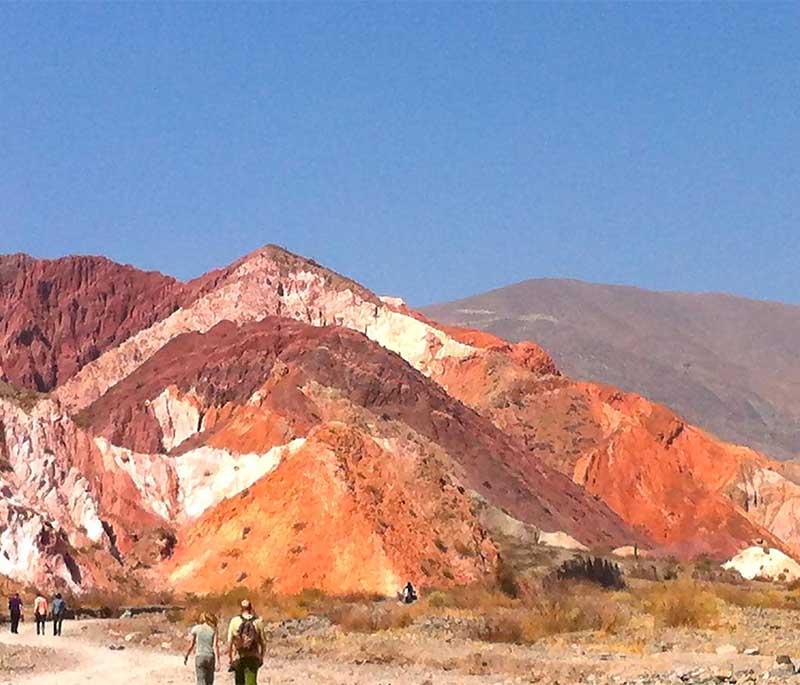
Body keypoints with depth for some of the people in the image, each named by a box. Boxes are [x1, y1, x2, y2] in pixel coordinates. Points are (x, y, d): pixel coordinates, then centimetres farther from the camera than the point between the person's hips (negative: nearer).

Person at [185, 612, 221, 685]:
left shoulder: (196, 629, 2)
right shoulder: (213, 630, 2)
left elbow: (191, 645, 5)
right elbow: (215, 646, -7)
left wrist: (186, 656, 18)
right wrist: (217, 662, -12)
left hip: (200, 657, -1)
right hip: (211, 657, 1)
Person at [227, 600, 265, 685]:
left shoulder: (234, 621, -2)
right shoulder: (258, 622, 1)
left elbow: (229, 641, -5)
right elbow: (263, 641, 3)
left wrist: (229, 657, 1)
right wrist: (261, 657, 13)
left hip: (238, 657, 0)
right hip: (253, 658, 0)